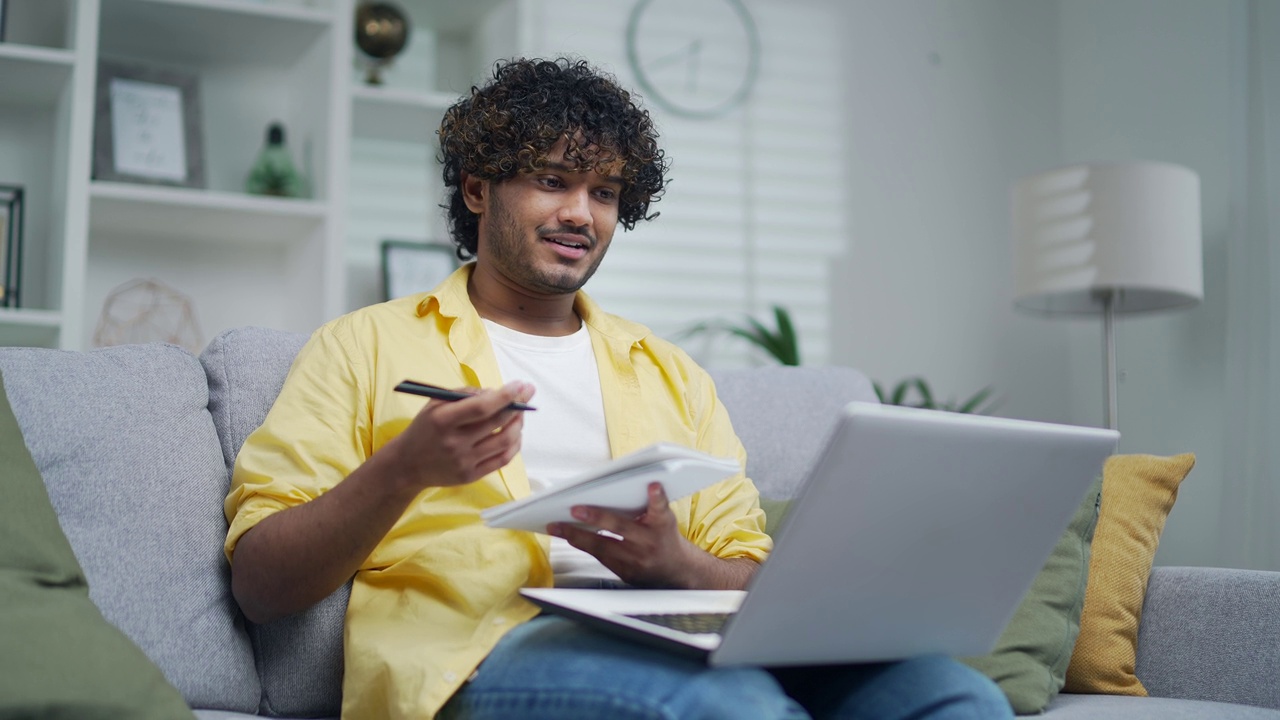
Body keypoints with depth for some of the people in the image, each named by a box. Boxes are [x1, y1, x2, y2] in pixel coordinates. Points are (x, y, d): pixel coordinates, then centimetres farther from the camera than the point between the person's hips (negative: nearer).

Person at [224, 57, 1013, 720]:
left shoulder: (670, 371, 25)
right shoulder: (365, 346, 13)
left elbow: (755, 578, 17)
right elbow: (259, 584, 4)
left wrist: (674, 563, -7)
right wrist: (401, 470, -13)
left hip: (675, 644, 5)